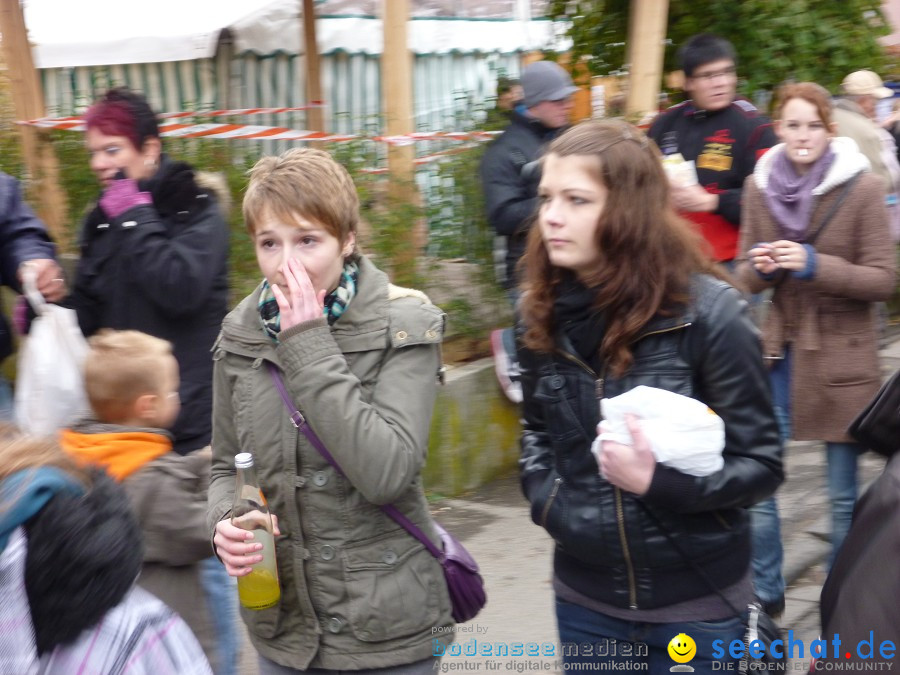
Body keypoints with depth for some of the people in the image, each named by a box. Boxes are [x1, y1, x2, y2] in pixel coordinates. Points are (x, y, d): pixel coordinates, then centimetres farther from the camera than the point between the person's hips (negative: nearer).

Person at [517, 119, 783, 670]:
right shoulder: (545, 313, 0)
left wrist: (657, 481, -27)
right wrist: (543, 492, -3)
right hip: (585, 594, 4)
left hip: (696, 602, -4)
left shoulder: (708, 312, -15)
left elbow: (760, 464, -12)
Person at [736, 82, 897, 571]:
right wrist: (762, 269, -12)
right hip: (778, 351, 3)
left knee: (843, 493, 6)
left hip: (841, 357, -3)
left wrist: (815, 265, -21)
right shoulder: (758, 187, 3)